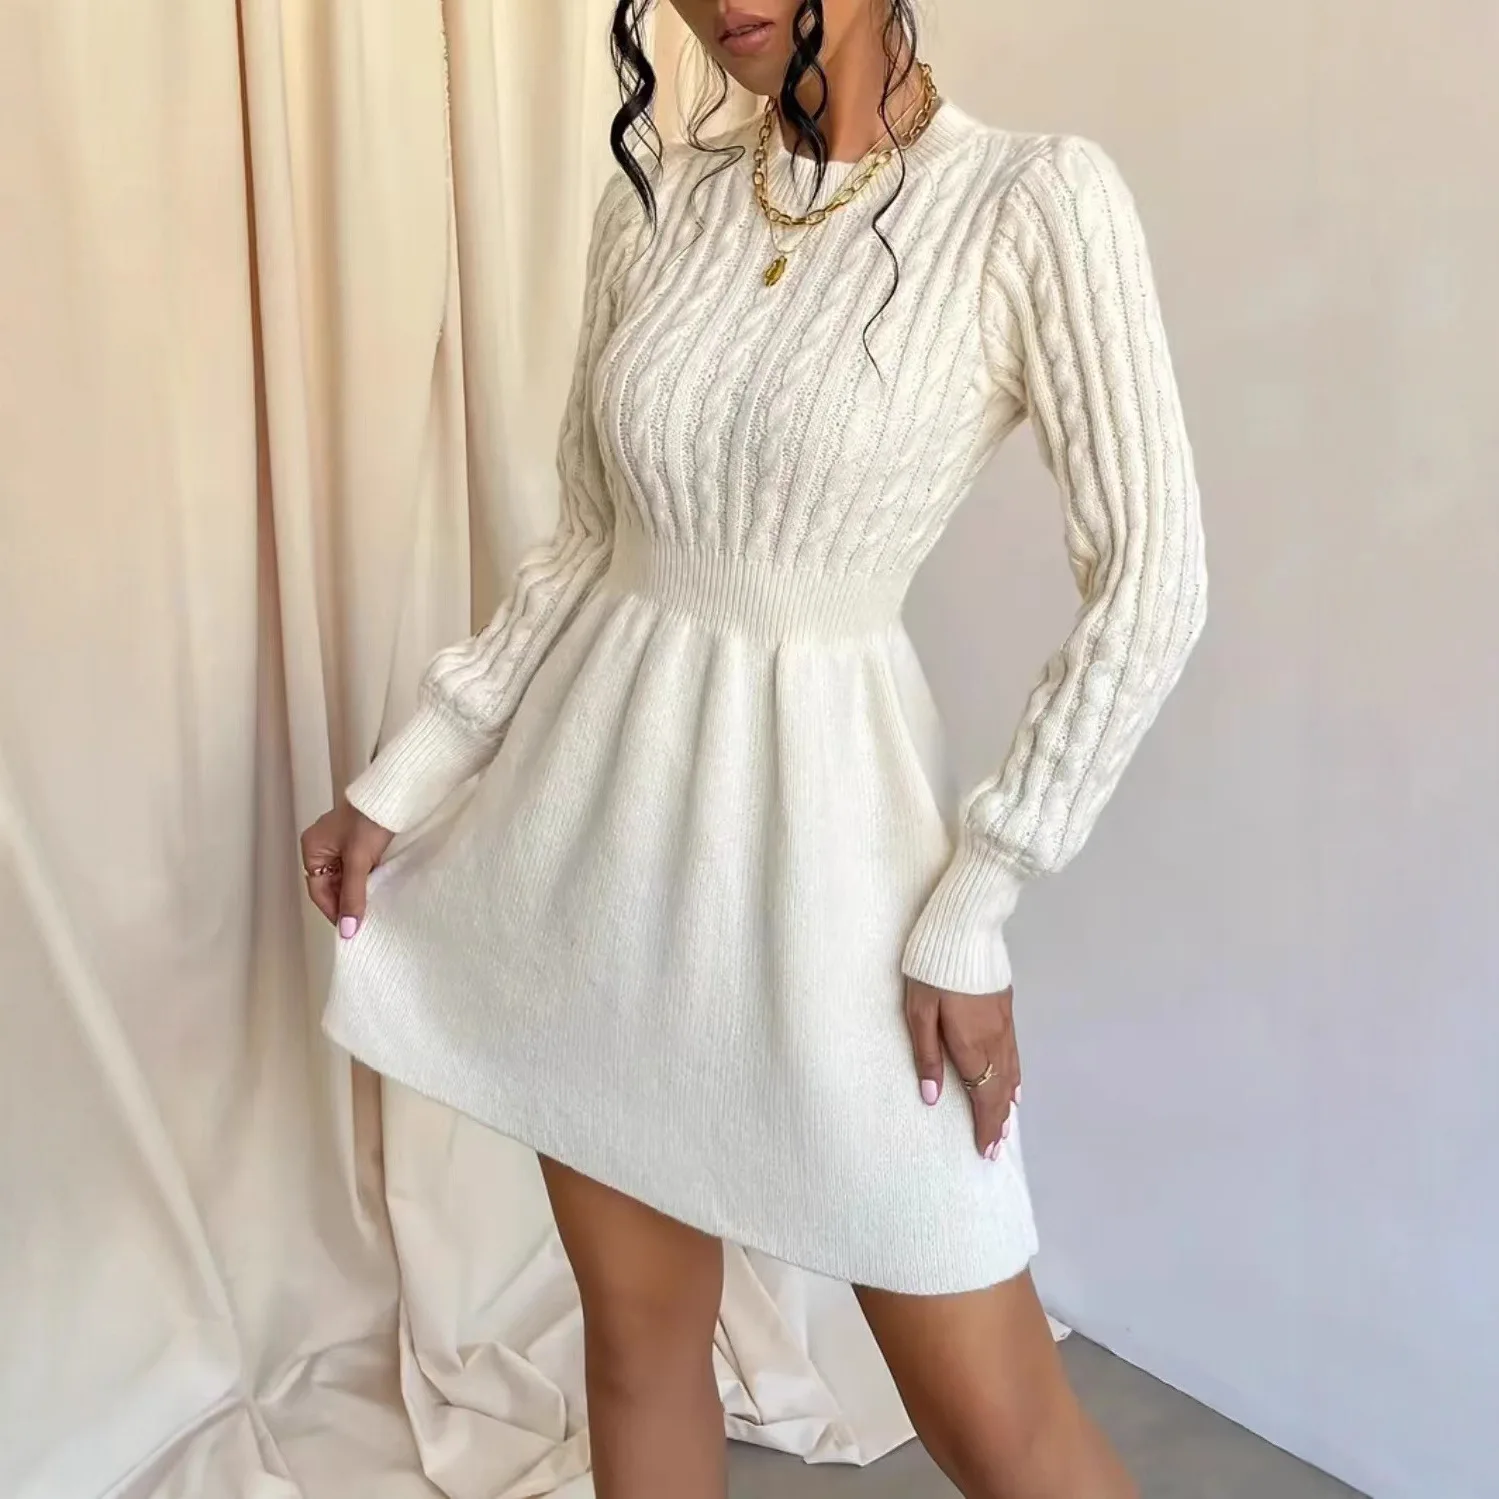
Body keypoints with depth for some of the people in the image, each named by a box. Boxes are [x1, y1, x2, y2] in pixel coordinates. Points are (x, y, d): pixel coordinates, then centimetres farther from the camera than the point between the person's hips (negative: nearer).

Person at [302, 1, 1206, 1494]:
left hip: (818, 813, -4)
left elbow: (1149, 586, -10)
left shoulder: (1033, 198, -9)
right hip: (597, 803, 5)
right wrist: (399, 781, 8)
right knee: (637, 1339, 16)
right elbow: (585, 548, 12)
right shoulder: (654, 204, 6)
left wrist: (972, 910, -12)